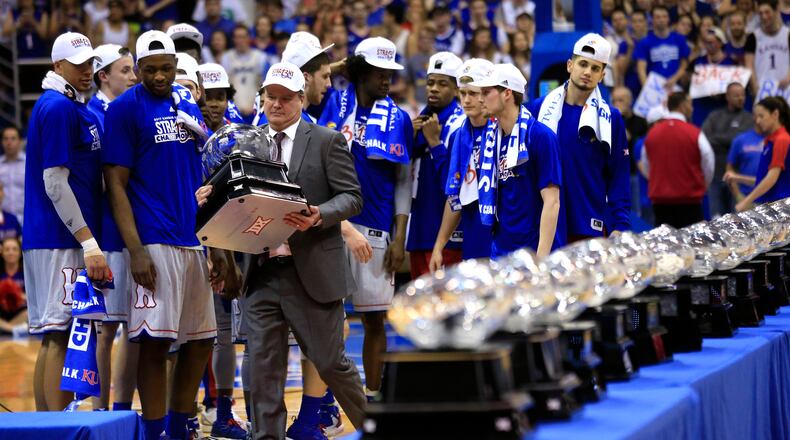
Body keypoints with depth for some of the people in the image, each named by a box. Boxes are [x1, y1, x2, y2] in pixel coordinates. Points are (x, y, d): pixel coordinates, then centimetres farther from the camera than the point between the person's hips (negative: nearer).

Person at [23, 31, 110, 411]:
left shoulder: (73, 107, 19)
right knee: (61, 336, -10)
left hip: (47, 239, 10)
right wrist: (88, 241, -19)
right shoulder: (59, 108, -11)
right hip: (63, 238, -10)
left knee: (52, 338, 10)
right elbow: (55, 183, -16)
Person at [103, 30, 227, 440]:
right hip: (155, 242, -7)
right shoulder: (125, 108, -5)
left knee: (199, 341, 10)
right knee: (156, 341, -8)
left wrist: (217, 244, 15)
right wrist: (135, 250, -16)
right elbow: (116, 184, -9)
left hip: (194, 240, 7)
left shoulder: (188, 104, 14)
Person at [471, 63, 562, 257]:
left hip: (533, 254, -6)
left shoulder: (540, 135, -10)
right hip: (500, 252, 6)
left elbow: (551, 202, -14)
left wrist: (541, 258, -18)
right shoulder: (491, 135, 9)